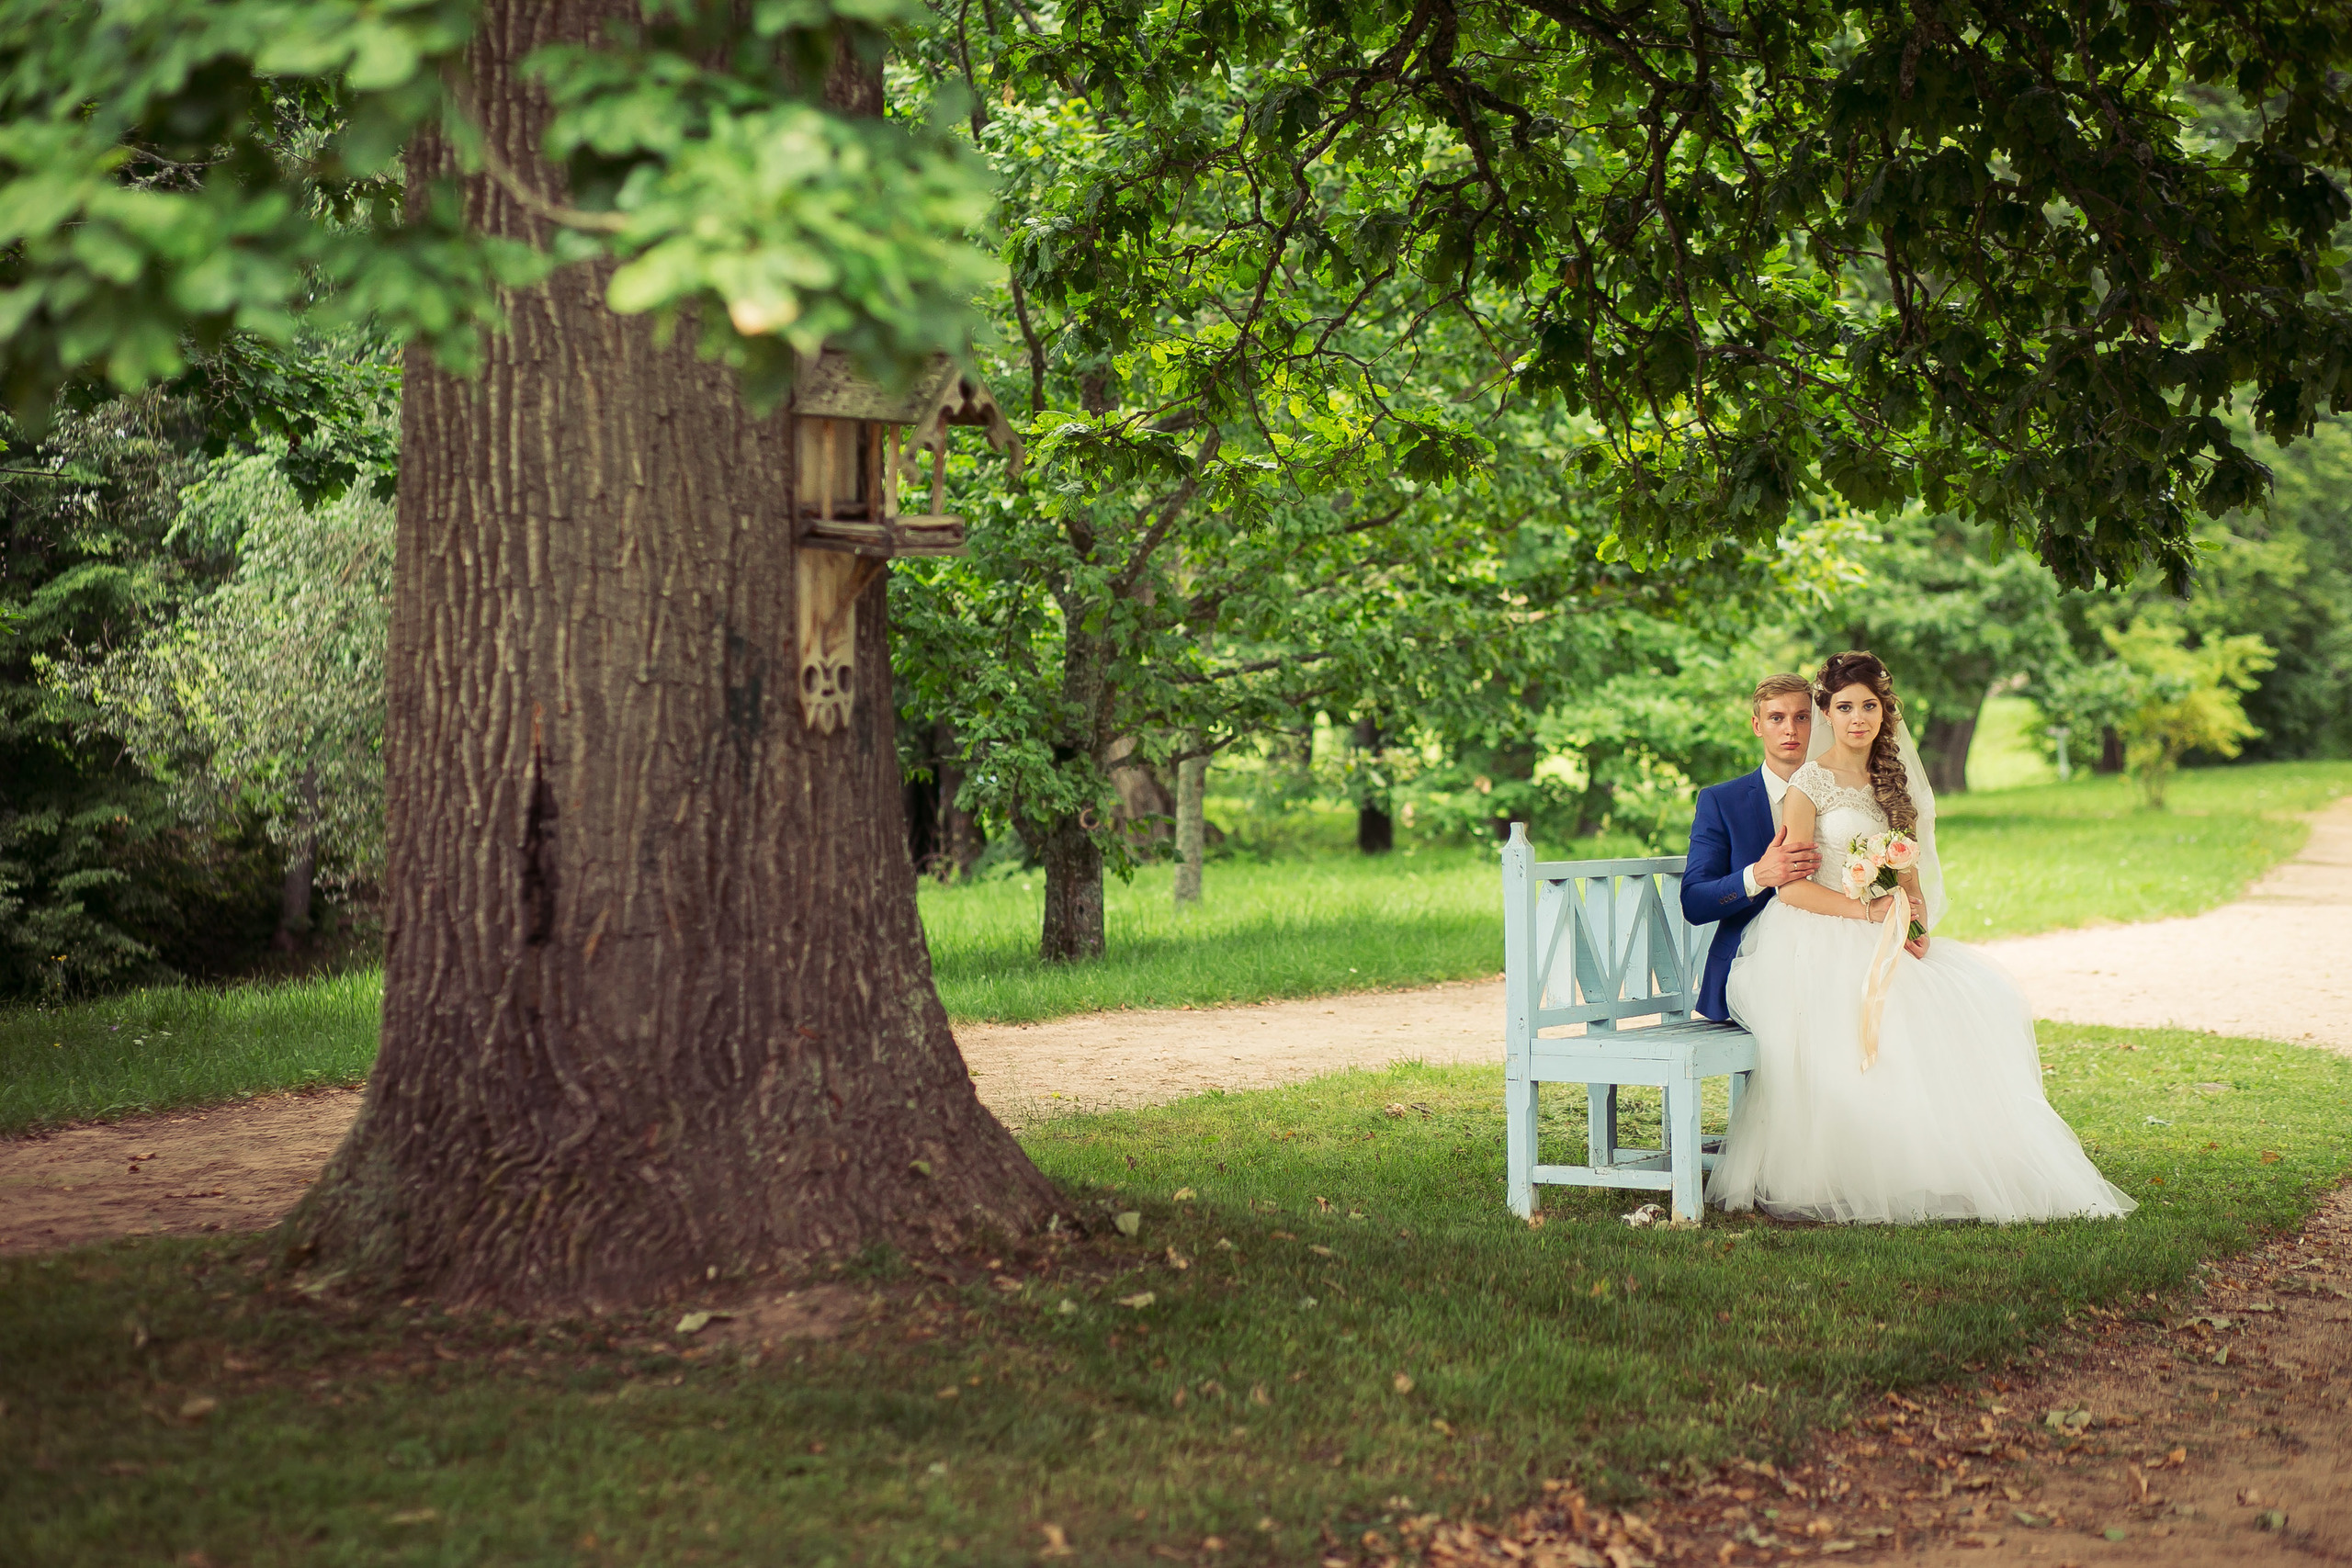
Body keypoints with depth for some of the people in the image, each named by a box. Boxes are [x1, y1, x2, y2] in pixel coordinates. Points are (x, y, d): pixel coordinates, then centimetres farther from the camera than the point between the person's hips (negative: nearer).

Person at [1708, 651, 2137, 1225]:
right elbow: (1791, 886, -9)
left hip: (1887, 942, 6)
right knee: (1882, 1016, -34)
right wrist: (1865, 910, -18)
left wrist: (1918, 922, -4)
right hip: (1819, 941, -6)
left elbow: (1908, 871, 17)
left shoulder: (1892, 781, 17)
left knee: (1987, 1000, -17)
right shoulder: (1810, 783, -2)